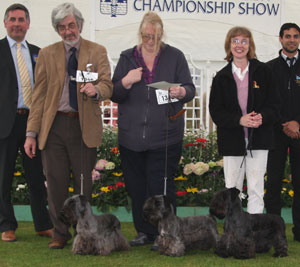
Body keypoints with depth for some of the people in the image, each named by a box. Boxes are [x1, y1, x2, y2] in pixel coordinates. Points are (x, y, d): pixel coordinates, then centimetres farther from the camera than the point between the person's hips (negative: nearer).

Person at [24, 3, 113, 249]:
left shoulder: (97, 52, 7)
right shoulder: (47, 54, 10)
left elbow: (107, 86, -2)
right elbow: (39, 96, 7)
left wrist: (96, 90, -26)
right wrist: (32, 133, 1)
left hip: (84, 126, -1)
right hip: (54, 125, 1)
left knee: (83, 183, 3)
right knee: (56, 183, 1)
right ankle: (61, 233, 15)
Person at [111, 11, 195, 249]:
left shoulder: (175, 57, 6)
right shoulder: (127, 58, 11)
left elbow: (190, 89, 6)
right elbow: (114, 95, 9)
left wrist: (181, 92, -17)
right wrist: (126, 82, -11)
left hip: (165, 136, -3)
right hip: (132, 136, 3)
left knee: (161, 185, -5)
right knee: (137, 186, 7)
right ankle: (144, 231, 19)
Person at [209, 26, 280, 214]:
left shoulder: (263, 71, 3)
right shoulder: (222, 77, 5)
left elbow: (274, 104, 2)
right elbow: (216, 111, 0)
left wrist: (262, 116, -19)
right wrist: (239, 120, -17)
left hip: (258, 139, -1)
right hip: (232, 140, 1)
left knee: (256, 188, -1)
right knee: (232, 189, 5)